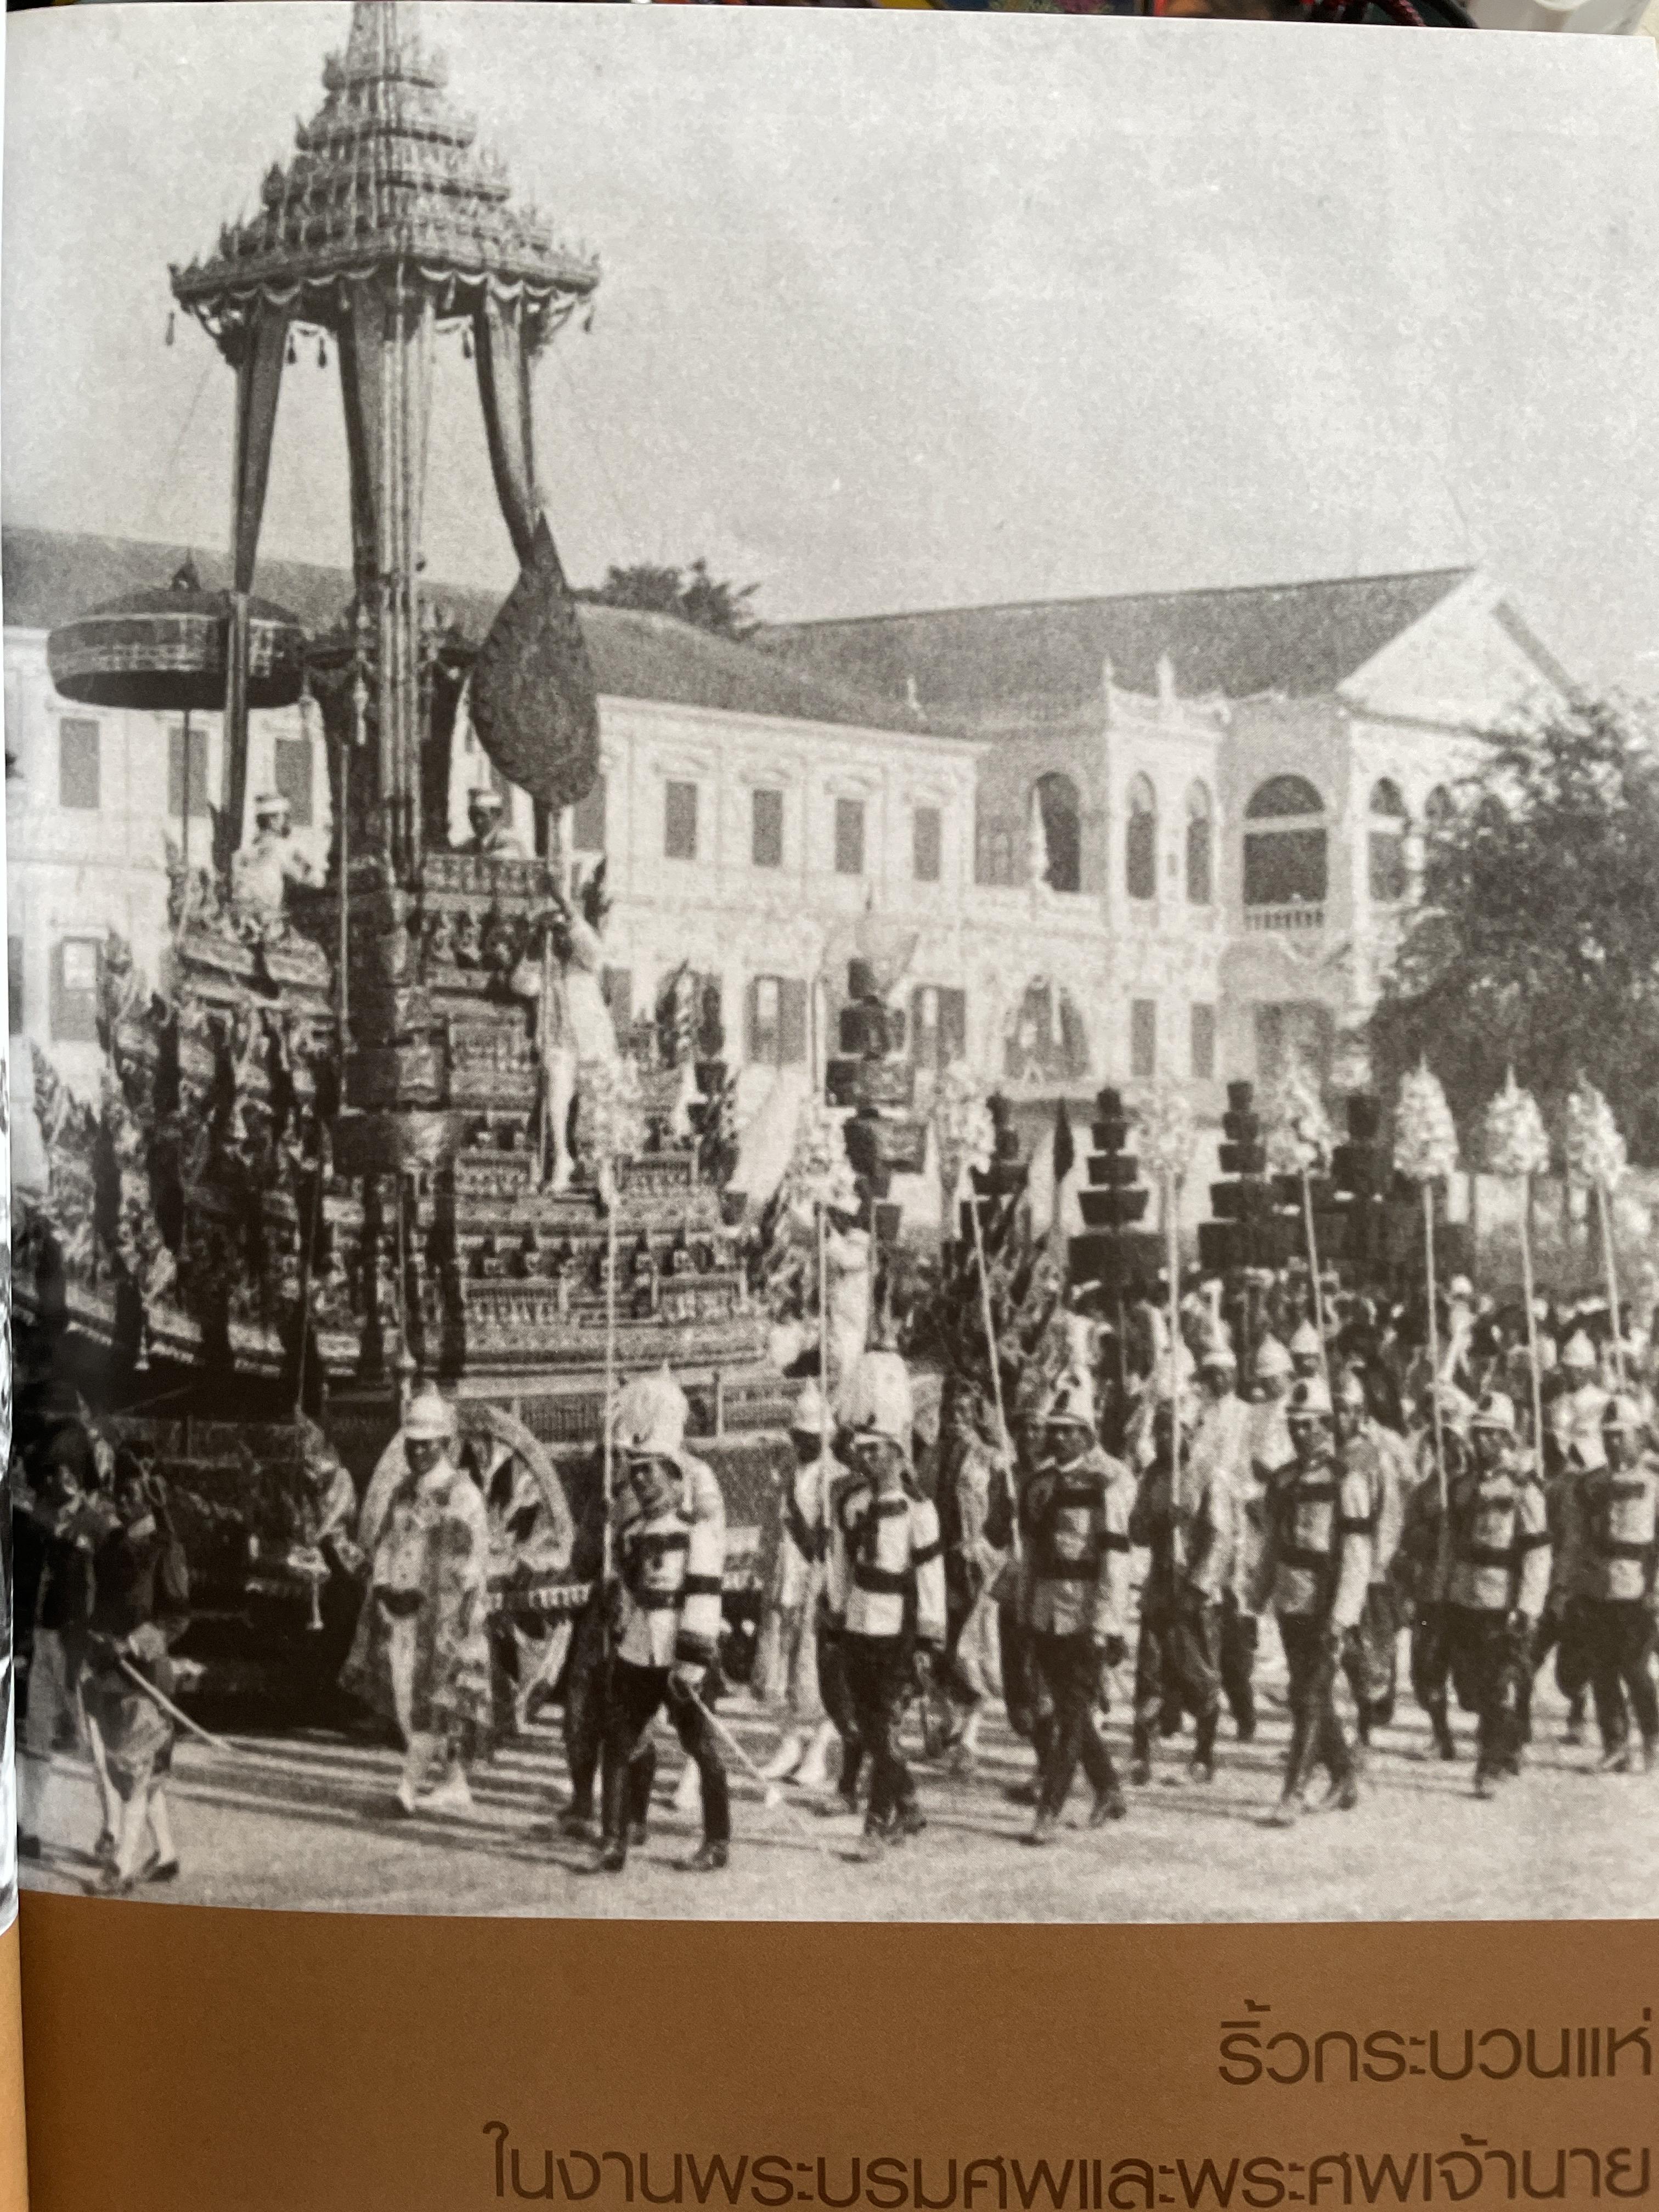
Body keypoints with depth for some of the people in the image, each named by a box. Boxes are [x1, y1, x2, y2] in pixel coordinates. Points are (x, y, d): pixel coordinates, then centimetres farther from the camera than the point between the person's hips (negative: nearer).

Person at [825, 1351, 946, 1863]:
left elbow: (931, 1576, -8)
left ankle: (878, 1825, -3)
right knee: (869, 1732, 11)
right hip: (856, 1630, 6)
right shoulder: (847, 1505, 7)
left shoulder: (917, 1510, -9)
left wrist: (928, 1642, -9)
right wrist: (836, 1621, 13)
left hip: (897, 1635, -6)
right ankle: (907, 1809, 27)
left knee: (884, 1730, -7)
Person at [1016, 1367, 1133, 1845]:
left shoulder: (1109, 1481, -12)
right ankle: (1108, 1791, 29)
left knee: (1073, 1712, -4)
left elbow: (1115, 1556, -15)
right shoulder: (1042, 1478, 10)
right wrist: (1025, 1606, 16)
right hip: (1045, 1613, 7)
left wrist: (1109, 1626, -17)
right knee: (1055, 1706, 14)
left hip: (1086, 1615, -7)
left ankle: (1049, 1811, -1)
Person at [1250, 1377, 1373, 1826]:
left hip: (1327, 1609, -7)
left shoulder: (1347, 1483, -11)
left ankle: (1292, 1796, -6)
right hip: (1291, 1604, 7)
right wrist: (1260, 1595, 13)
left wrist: (1340, 1618, -19)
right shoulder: (1285, 1481, 10)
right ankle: (1343, 1777, 31)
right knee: (1314, 1698, 15)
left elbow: (1356, 1556, -15)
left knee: (1309, 1700, -8)